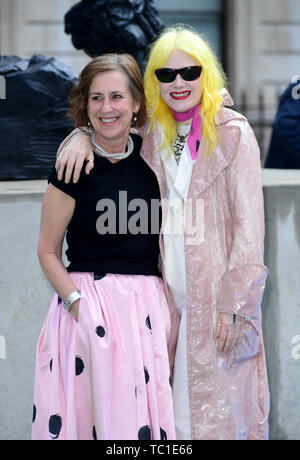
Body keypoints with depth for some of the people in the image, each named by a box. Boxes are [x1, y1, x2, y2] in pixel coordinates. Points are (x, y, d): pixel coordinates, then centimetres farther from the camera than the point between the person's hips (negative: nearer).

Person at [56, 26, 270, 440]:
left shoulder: (234, 134, -4)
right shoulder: (153, 135, 9)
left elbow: (249, 225, -7)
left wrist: (235, 305, -13)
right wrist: (83, 138, -1)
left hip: (217, 293, -4)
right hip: (169, 294, 4)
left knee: (221, 407, -3)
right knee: (175, 410, 5)